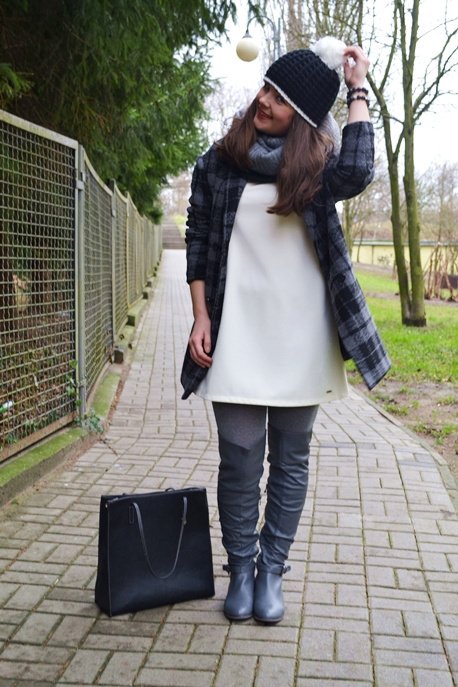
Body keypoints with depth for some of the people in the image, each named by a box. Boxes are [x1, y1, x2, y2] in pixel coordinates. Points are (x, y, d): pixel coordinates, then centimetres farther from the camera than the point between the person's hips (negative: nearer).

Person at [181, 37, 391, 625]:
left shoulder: (316, 164, 5)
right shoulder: (218, 162, 7)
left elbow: (356, 173, -19)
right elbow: (198, 241, 8)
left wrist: (358, 91, -8)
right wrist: (201, 316, -1)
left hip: (302, 335, 1)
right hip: (237, 333, 0)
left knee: (290, 460, 7)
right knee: (239, 460, 1)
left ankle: (272, 571, 23)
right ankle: (240, 570, 20)